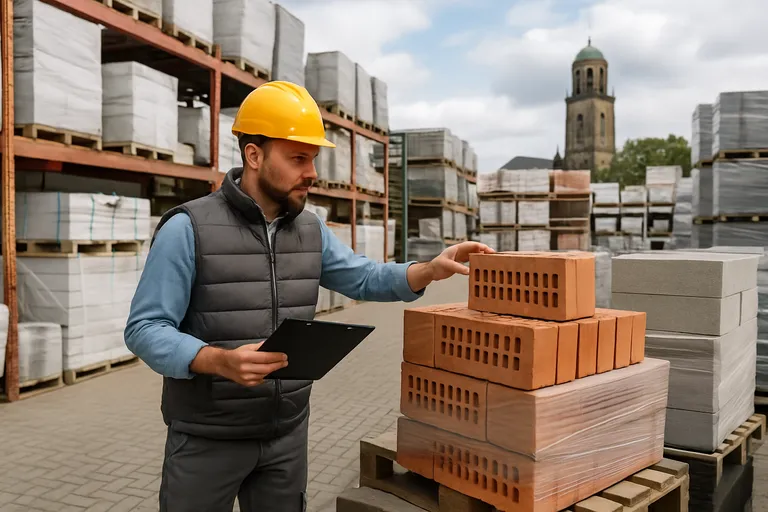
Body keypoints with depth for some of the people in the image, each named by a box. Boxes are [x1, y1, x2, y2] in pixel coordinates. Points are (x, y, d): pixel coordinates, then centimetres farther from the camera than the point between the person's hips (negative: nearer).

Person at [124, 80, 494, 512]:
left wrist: (432, 269, -9)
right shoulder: (187, 228, -14)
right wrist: (220, 360, -31)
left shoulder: (311, 229, 3)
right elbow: (145, 329, -15)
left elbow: (365, 278, 8)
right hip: (206, 438, -4)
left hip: (288, 431, 5)